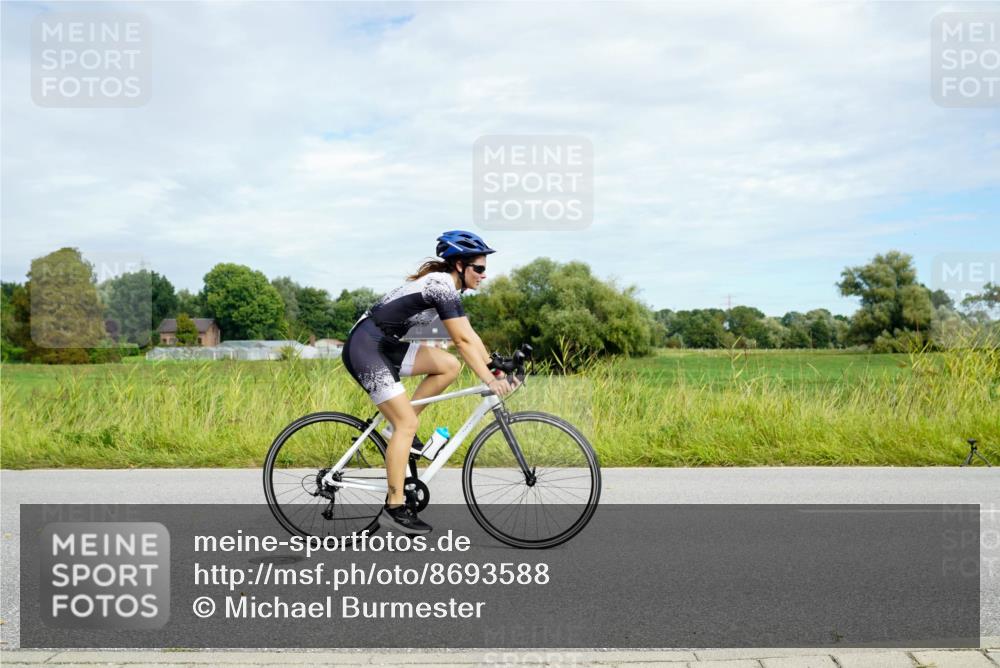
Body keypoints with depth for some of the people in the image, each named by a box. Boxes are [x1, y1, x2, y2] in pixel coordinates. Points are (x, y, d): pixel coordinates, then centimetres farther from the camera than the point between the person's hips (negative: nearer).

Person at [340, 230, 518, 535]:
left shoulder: (446, 284, 13)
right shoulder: (442, 285, -16)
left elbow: (470, 336, 13)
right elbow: (463, 340, -20)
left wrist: (497, 369, 7)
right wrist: (489, 380, -18)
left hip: (385, 346, 9)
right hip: (365, 347, -9)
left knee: (450, 365, 0)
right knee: (407, 422, -12)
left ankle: (401, 428, 7)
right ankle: (394, 508, -7)